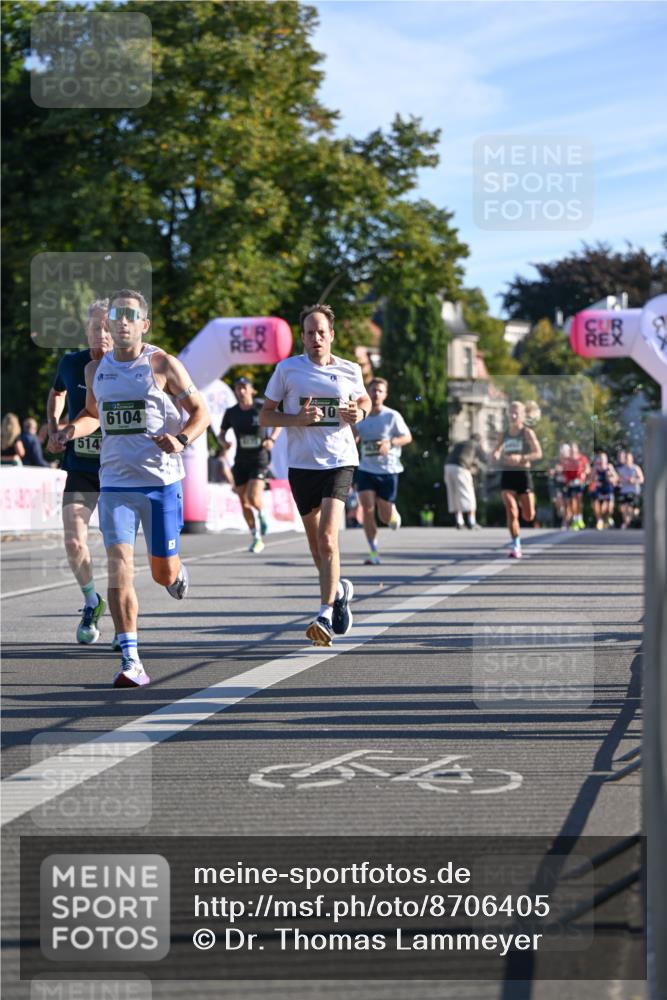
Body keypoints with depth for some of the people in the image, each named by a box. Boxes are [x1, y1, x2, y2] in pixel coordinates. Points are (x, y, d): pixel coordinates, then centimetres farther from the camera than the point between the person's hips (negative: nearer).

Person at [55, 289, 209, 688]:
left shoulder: (163, 365, -5)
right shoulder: (96, 369, 8)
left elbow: (201, 411, 0)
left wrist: (182, 439, -19)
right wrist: (73, 430, 3)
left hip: (162, 480, -2)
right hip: (115, 482, 2)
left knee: (163, 572, 7)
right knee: (119, 563, -14)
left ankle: (178, 574, 47)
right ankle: (131, 660, -15)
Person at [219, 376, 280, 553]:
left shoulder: (261, 408, -4)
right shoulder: (231, 412, 3)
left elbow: (277, 424, 9)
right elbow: (222, 434, 11)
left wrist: (271, 439, -8)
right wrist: (224, 442, -11)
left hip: (259, 459, -4)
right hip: (241, 461, 4)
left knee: (254, 496, -21)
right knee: (244, 502, 3)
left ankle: (261, 516, 14)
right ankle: (257, 538, 17)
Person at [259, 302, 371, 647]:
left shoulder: (349, 371, 3)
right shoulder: (287, 369, 0)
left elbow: (364, 400, 23)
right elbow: (264, 416, 3)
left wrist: (359, 413, -1)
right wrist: (298, 418, -14)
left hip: (339, 462, -2)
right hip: (301, 464, 2)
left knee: (327, 537, -17)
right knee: (316, 543, 11)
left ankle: (326, 615, -16)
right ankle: (339, 590, 39)